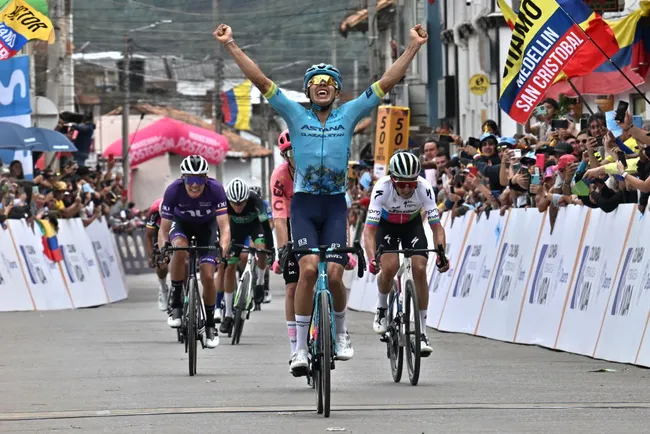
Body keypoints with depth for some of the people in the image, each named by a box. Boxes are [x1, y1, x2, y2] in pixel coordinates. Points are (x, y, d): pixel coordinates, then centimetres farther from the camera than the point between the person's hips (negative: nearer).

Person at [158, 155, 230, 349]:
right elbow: (164, 228, -25)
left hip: (207, 226, 0)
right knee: (179, 248, -35)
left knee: (208, 276, -11)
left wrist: (223, 249, -51)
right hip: (182, 224, 0)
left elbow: (224, 226, -33)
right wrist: (163, 247, -45)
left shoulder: (215, 189, -32)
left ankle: (210, 324, 12)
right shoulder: (173, 190, -31)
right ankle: (176, 304, -19)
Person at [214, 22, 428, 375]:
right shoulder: (296, 116, 5)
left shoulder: (349, 115, 7)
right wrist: (231, 46, -5)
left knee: (334, 275, -9)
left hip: (335, 205, 1)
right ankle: (300, 347, -10)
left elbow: (387, 83, 4)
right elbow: (260, 81, 0)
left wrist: (414, 47, -1)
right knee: (309, 269, -17)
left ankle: (341, 333, 18)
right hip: (304, 203, -1)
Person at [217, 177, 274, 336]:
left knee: (261, 248, -33)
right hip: (236, 227, 2)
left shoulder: (255, 201, -38)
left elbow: (266, 226, -37)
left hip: (255, 223, -2)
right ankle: (228, 315, 2)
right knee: (230, 267, -6)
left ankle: (260, 283, -4)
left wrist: (270, 251, -42)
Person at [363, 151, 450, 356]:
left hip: (412, 224, 1)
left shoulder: (424, 188, -32)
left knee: (420, 270, -16)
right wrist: (372, 259, -51)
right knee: (390, 267, -24)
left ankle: (422, 331, -8)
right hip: (386, 224, -1)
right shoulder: (382, 188, -35)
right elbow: (369, 229, -36)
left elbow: (437, 226, -28)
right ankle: (382, 307, 7)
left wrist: (441, 253, -44)